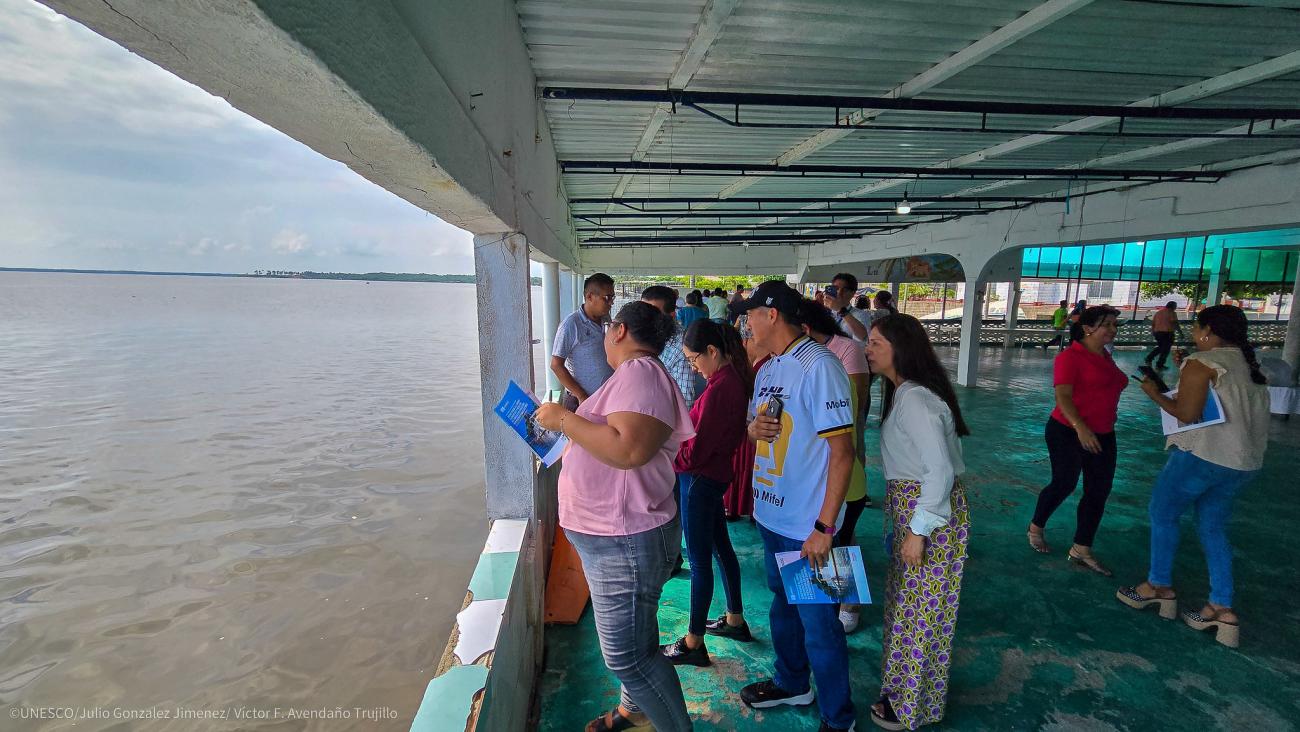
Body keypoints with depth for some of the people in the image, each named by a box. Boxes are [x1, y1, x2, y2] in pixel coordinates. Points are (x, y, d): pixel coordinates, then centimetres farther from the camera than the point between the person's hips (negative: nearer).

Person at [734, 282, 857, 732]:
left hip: (808, 525, -8)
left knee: (818, 625, 7)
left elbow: (842, 451, -21)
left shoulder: (818, 366, -19)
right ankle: (792, 684, 47)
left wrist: (824, 527, -22)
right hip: (770, 512, 9)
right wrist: (754, 428, -7)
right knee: (783, 606, 24)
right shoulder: (769, 368, 9)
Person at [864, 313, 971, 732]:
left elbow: (941, 470, -27)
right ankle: (905, 685, 41)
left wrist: (918, 531, -22)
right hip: (909, 506, 10)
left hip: (929, 510, -9)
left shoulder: (913, 399, -23)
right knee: (908, 601, 22)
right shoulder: (904, 394, 7)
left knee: (920, 608, 7)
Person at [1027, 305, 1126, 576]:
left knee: (1099, 491, 7)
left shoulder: (1106, 357, 10)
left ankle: (1081, 550, 17)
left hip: (1103, 434, 8)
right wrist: (1080, 427, -34)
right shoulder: (1070, 357, -15)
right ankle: (1035, 528, 26)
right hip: (1069, 432, -8)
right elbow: (1062, 396, -23)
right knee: (1064, 485, 2)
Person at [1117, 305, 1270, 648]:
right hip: (1246, 462, 8)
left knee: (1163, 513, 9)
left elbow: (1187, 413, -17)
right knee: (1213, 528, 15)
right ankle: (1222, 607, 14)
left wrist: (1155, 393, -3)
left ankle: (1159, 586, 17)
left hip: (1203, 455, -8)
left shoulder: (1201, 363, -11)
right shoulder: (1249, 364, 14)